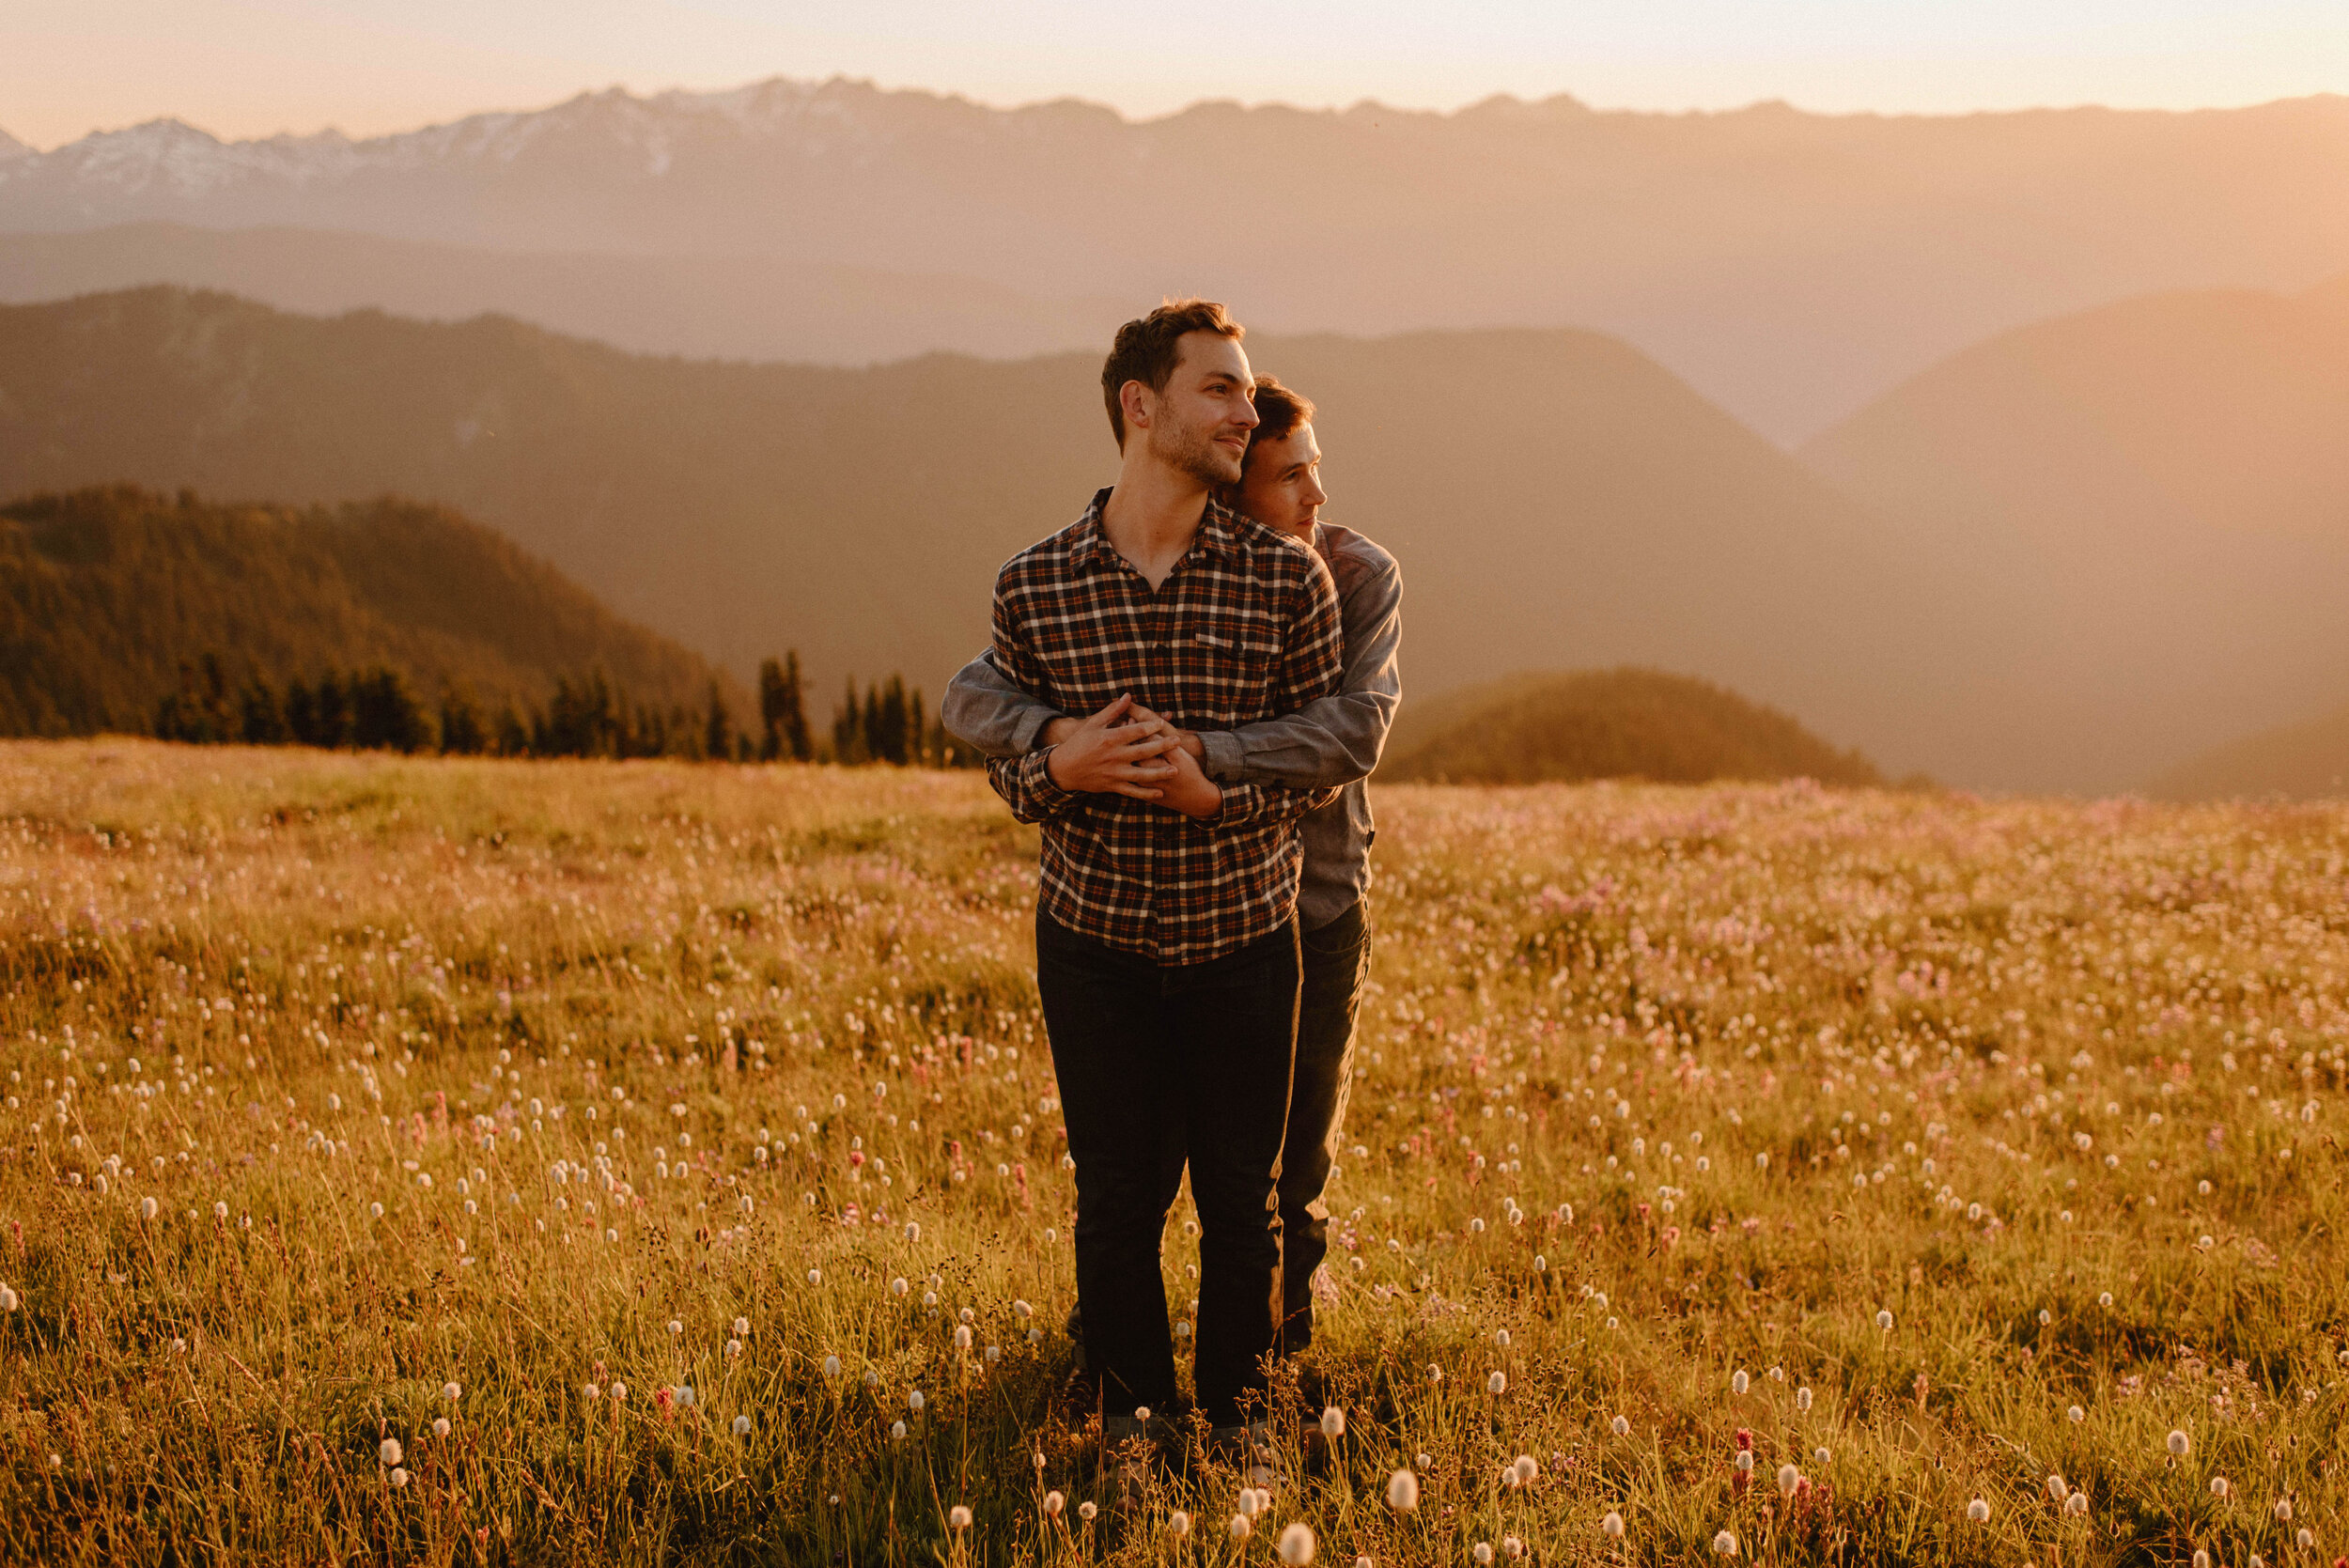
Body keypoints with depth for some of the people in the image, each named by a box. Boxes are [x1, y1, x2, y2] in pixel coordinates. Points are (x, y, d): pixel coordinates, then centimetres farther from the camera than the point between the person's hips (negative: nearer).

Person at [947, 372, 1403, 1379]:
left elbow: (1358, 729, -31)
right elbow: (970, 697, -19)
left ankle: (1272, 1341, 37)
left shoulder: (1358, 579, -13)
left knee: (1289, 1175, 13)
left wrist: (1207, 753, -45)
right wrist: (1058, 732, -42)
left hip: (1316, 914, 0)